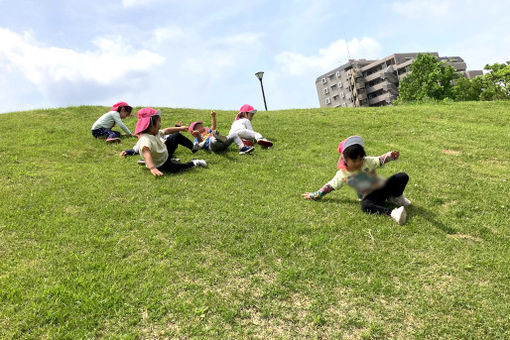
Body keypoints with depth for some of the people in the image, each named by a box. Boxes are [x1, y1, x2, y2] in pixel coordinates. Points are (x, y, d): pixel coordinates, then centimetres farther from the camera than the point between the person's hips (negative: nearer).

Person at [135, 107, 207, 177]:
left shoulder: (155, 132, -9)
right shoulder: (145, 139, -38)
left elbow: (166, 131, 11)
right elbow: (147, 154, -55)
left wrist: (180, 128, 20)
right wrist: (152, 168, -71)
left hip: (165, 154, 9)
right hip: (160, 165, -9)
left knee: (176, 136, 10)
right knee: (173, 168, -36)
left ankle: (194, 147, 20)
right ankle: (193, 163, -18)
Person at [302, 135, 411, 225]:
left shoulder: (367, 162, -8)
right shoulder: (342, 174, -6)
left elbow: (380, 160, -20)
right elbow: (330, 186, 2)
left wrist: (390, 155, -43)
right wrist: (314, 195, 3)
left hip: (382, 187, 2)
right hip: (370, 196, -2)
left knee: (403, 176, -18)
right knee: (365, 206, -39)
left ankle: (396, 198, 5)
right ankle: (392, 213, -52)